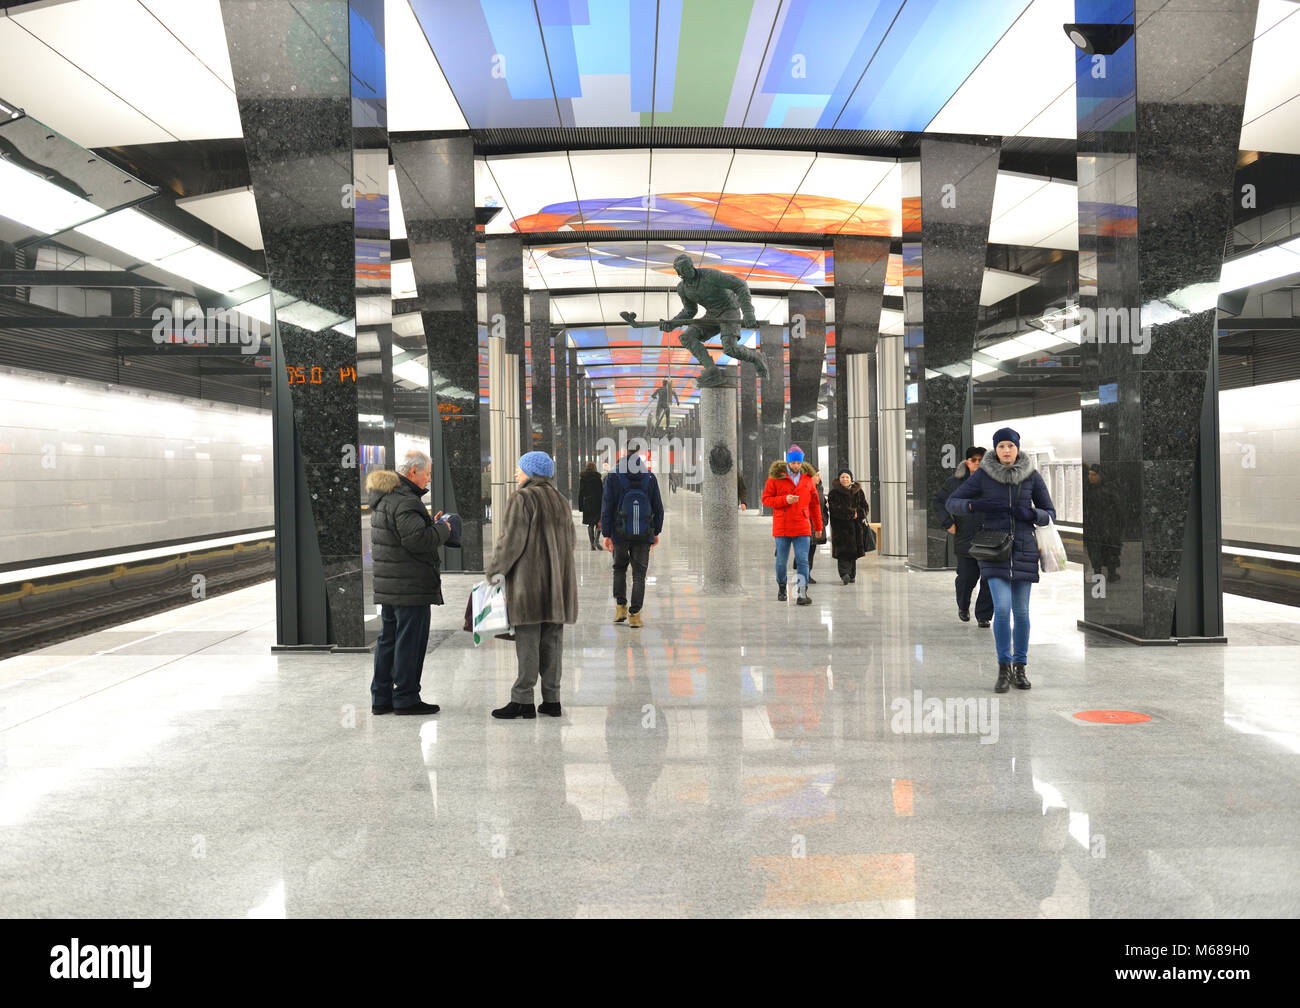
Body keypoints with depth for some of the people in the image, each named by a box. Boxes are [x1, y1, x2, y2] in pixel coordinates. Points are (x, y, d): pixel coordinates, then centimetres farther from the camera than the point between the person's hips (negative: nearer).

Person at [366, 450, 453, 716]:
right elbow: (417, 540, -24)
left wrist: (430, 524, 14)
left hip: (387, 584, 10)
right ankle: (406, 698, 4)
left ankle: (381, 697, 20)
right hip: (409, 587, -10)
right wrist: (441, 529, -8)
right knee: (410, 640, -2)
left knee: (387, 639, 15)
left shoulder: (383, 498, 16)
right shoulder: (404, 502, -18)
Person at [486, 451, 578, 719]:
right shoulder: (560, 500, 15)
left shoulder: (522, 499, -9)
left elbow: (511, 539, -14)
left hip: (529, 579, -7)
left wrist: (495, 570, -5)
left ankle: (523, 700, -3)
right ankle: (552, 699, 10)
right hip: (558, 581, 7)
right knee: (552, 641, 8)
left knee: (527, 641, -5)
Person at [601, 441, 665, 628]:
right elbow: (658, 507, 5)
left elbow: (607, 508, -7)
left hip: (620, 534, -1)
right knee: (639, 574, 4)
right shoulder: (650, 478, 1)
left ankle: (620, 607, 12)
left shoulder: (613, 478, -6)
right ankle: (635, 615, -1)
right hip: (644, 534, 1)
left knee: (619, 568, 19)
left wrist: (606, 534, -3)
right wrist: (656, 532, 14)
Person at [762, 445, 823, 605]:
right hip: (782, 527, -1)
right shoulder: (775, 477, -1)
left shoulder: (807, 478, 8)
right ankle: (781, 586, 32)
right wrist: (785, 500, -16)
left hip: (802, 528, 1)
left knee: (803, 560, -8)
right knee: (782, 560, 9)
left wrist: (818, 526, 15)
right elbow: (766, 499, -1)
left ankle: (802, 594, -11)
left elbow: (814, 504, 15)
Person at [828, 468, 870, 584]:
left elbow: (865, 507, 10)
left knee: (853, 551, 5)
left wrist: (858, 514, -11)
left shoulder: (858, 492, 12)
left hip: (856, 527, 4)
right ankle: (844, 574, -23)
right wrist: (852, 513, -14)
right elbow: (835, 509, -11)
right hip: (840, 526, -4)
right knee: (843, 550, -15)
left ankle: (852, 575, 14)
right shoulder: (834, 493, 0)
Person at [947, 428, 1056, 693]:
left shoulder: (1032, 476, 0)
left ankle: (1020, 668, 19)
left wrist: (1031, 514, -16)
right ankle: (1004, 669, 1)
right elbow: (952, 503, -2)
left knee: (1021, 611, 5)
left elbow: (1049, 513, 6)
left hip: (1023, 549, 2)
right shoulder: (983, 474, -3)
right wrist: (976, 505, -22)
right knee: (1002, 608, -13)